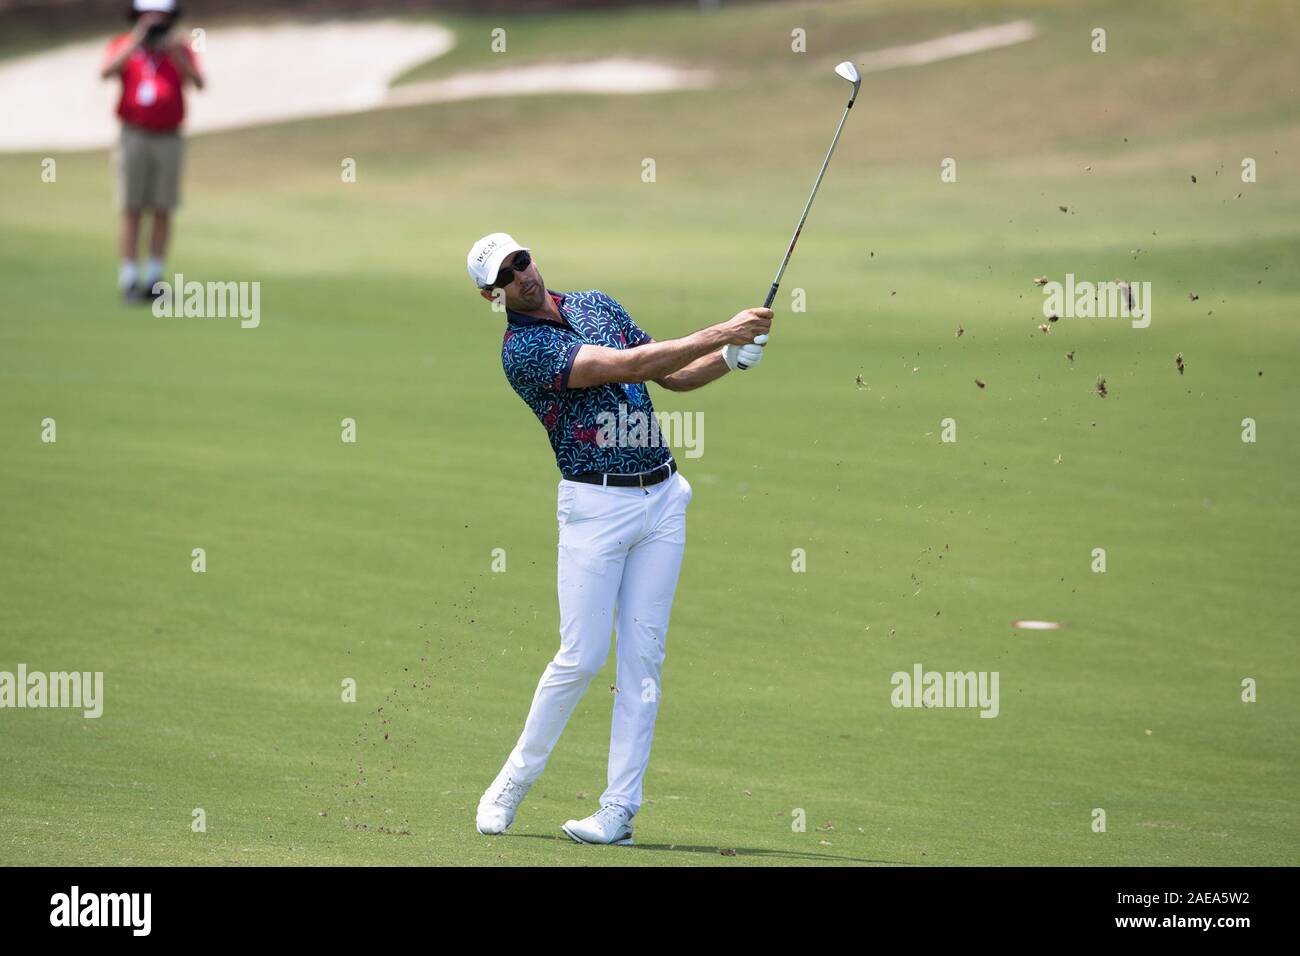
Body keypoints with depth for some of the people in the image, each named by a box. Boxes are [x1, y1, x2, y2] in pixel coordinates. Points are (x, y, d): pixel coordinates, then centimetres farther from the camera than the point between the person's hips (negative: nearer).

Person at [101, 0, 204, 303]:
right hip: (134, 138, -1)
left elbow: (198, 83, -14)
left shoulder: (180, 51, 3)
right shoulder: (123, 45, 1)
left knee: (163, 211, 3)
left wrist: (177, 55, -29)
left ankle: (154, 281, 10)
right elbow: (106, 71, -19)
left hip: (169, 140, 1)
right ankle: (128, 281, -2)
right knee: (132, 211, -4)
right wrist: (137, 41, -26)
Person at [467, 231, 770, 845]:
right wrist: (720, 332, -23)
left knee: (643, 659, 0)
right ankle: (513, 782, 11)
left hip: (662, 498, 5)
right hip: (596, 506, -5)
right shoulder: (522, 348, -12)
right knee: (582, 657, -8)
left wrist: (733, 357, -4)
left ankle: (619, 810, 1)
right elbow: (626, 366, -21)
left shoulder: (597, 305, 12)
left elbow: (673, 376, 16)